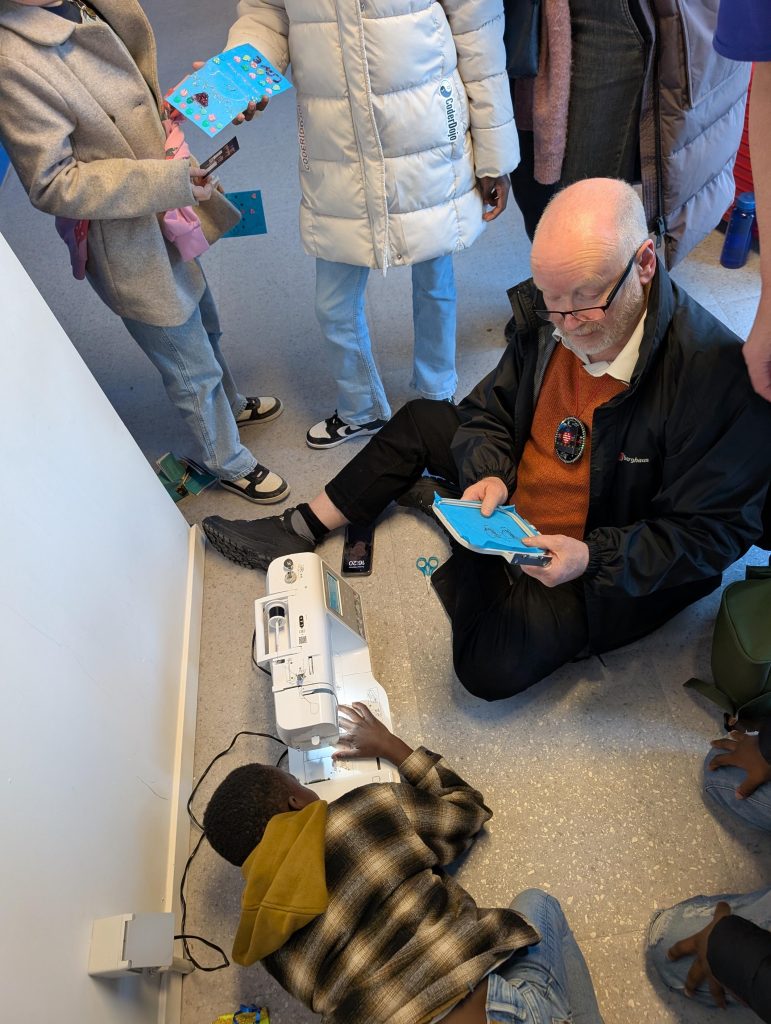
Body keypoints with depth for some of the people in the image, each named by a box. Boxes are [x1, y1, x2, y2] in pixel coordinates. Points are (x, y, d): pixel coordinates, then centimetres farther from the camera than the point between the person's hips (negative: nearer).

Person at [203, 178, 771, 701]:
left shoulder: (718, 373, -29)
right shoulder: (543, 315, -12)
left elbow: (711, 533, -21)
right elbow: (487, 410, 0)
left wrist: (592, 557, -32)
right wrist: (489, 475, -20)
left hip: (611, 560, -5)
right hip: (517, 496, 6)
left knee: (492, 665, -24)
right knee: (420, 420, 7)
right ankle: (301, 530, 17)